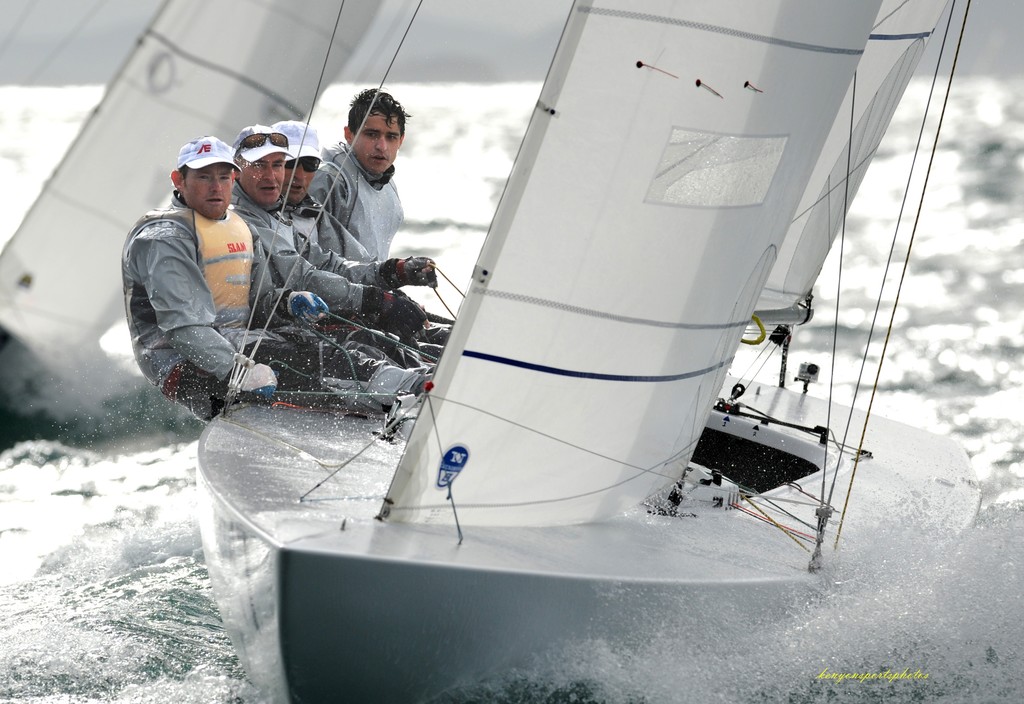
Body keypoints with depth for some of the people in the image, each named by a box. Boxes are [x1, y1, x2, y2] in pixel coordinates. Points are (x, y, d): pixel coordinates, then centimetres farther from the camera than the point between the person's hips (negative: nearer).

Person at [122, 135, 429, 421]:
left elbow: (257, 305, 18)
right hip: (185, 362, -9)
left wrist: (288, 302, -6)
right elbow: (182, 324, -22)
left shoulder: (241, 228, 18)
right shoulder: (165, 237, -10)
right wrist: (238, 371, -34)